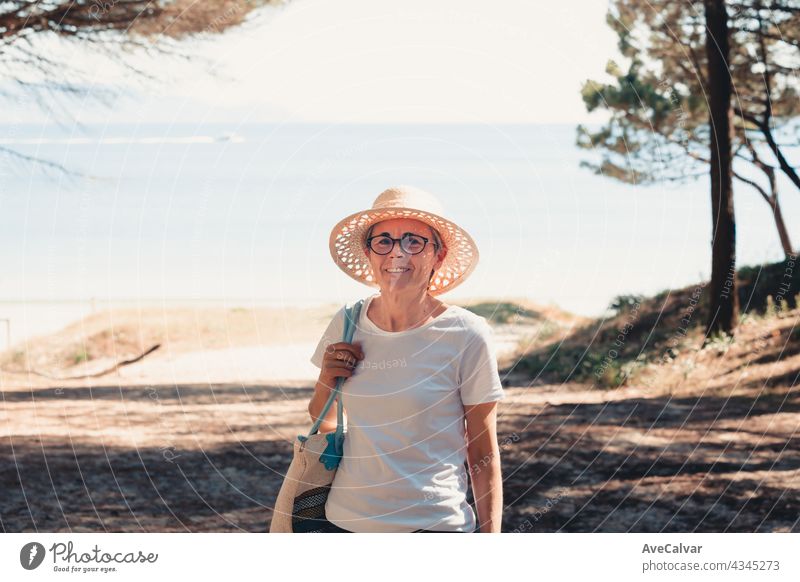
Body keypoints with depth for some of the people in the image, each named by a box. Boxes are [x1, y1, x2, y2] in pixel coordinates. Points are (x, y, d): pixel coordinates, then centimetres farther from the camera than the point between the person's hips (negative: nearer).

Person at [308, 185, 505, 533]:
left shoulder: (467, 336, -9)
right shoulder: (346, 325, 2)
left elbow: (483, 454, -4)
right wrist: (326, 383, -4)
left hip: (435, 525, -3)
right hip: (345, 521, 4)